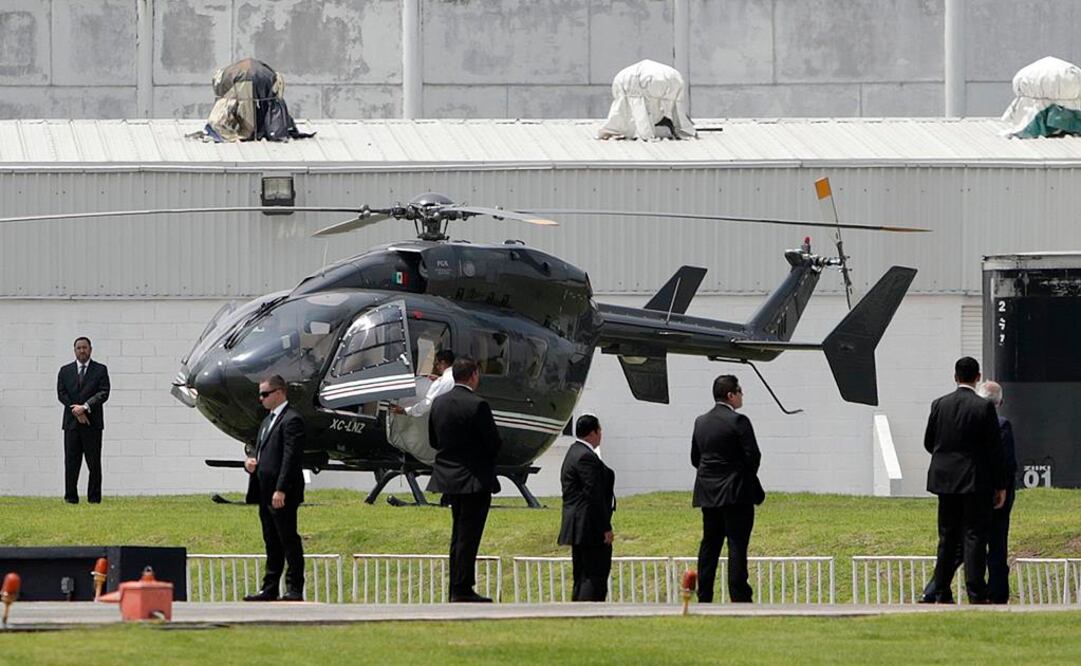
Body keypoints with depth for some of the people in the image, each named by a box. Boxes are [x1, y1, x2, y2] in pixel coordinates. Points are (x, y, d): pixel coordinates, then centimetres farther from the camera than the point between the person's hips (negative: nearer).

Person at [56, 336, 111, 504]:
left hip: (92, 423, -2)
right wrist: (77, 412, -9)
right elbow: (61, 394, 3)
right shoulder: (65, 371, 12)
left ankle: (94, 497, 2)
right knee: (71, 461, -1)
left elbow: (103, 393, -4)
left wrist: (85, 407, -15)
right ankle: (71, 496, 2)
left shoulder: (100, 370, 6)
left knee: (94, 462, -1)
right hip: (71, 422, 2)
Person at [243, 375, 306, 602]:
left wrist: (281, 490, -23)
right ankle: (270, 589, 15)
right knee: (272, 543, 12)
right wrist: (251, 460, 3)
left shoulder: (291, 420, -12)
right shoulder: (268, 421, 19)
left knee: (289, 540, -5)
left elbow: (291, 457, -19)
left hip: (282, 495, -10)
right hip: (265, 493, 10)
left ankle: (295, 589, -3)